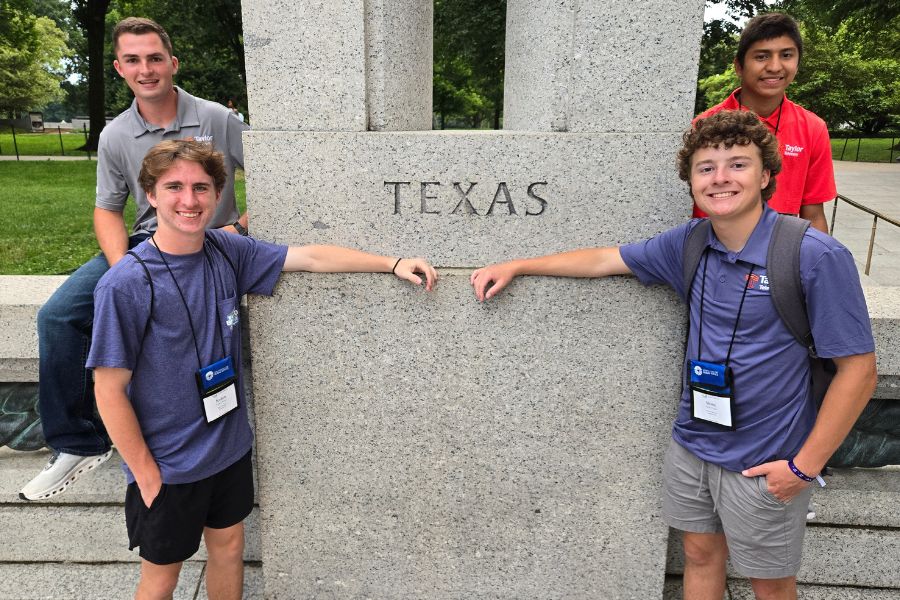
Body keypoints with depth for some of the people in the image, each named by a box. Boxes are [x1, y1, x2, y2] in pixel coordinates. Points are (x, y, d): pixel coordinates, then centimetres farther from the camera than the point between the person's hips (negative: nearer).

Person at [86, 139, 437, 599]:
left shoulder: (227, 252, -6)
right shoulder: (125, 284, -21)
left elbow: (311, 257, -3)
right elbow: (110, 391, -17)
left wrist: (393, 264, -7)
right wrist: (147, 476, -13)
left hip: (230, 446, 5)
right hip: (167, 466, -5)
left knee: (229, 547, 23)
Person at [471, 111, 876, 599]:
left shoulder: (816, 257, -19)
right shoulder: (690, 243, -4)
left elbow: (857, 369, -15)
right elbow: (604, 260, 6)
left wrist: (805, 466, -14)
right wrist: (515, 266, 5)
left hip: (764, 464, -4)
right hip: (691, 445, 4)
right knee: (700, 555, 22)